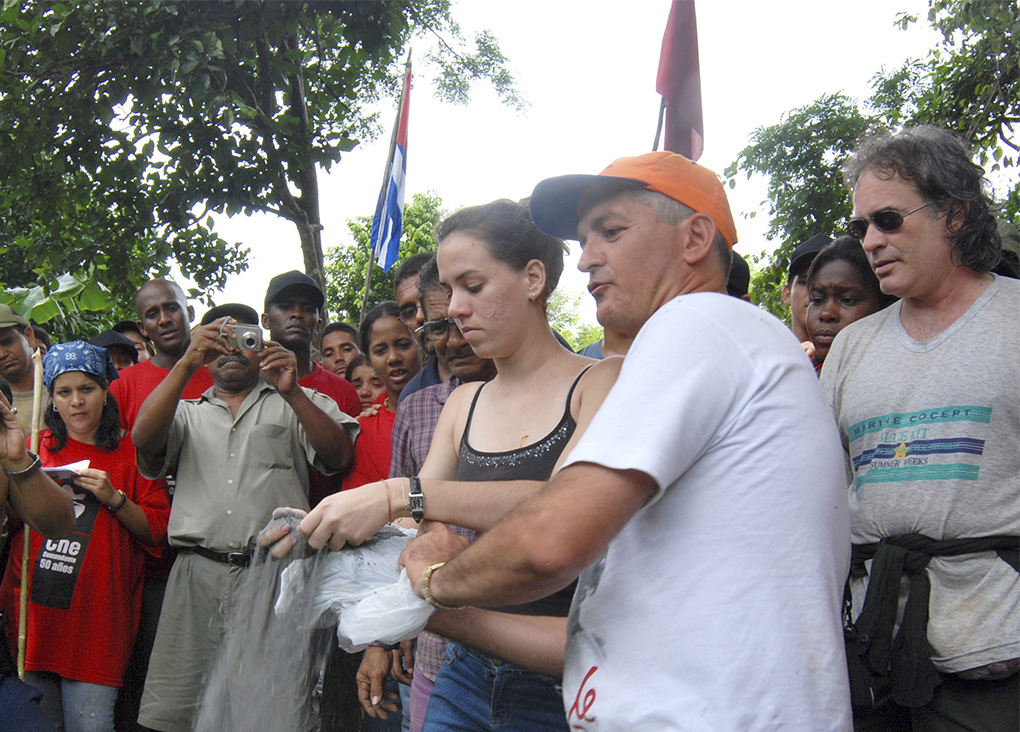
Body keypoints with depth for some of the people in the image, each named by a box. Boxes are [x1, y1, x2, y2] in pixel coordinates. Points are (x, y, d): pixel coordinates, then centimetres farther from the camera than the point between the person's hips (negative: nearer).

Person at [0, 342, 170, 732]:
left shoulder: (131, 453, 4)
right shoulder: (36, 448, 11)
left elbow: (157, 532, 1)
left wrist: (114, 498, -13)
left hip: (95, 617, -2)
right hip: (32, 609, 3)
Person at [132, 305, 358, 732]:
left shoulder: (301, 403, 19)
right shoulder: (188, 413, 24)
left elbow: (340, 457, 2)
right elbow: (144, 438, 2)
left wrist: (292, 393, -10)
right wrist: (187, 364, -7)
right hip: (199, 574, 2)